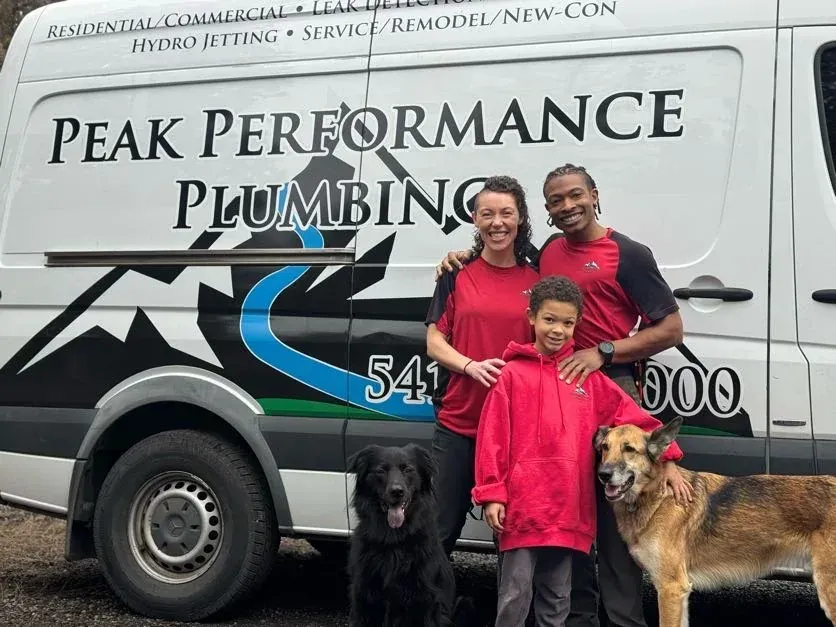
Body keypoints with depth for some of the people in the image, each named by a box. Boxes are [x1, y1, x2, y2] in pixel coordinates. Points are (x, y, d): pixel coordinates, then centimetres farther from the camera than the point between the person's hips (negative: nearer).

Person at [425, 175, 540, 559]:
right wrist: (471, 366, -15)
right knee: (441, 528, 5)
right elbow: (434, 342, 3)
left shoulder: (536, 281, 7)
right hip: (458, 423, -1)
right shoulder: (457, 275, 4)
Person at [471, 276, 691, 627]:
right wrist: (491, 495, -7)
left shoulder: (588, 376, 10)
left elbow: (632, 416, 10)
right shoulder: (513, 373, -1)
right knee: (515, 595, 1)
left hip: (568, 508, 4)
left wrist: (666, 460, 3)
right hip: (523, 505, -3)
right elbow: (492, 438, -3)